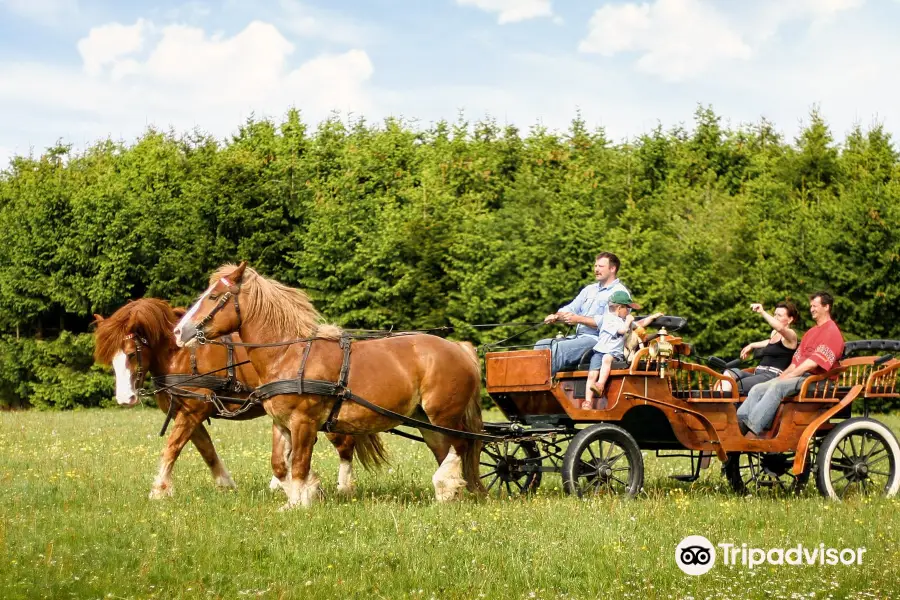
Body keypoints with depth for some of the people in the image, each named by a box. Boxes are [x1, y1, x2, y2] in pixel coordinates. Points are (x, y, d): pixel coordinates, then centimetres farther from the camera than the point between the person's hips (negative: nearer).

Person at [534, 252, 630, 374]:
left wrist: (579, 319, -20)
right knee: (542, 345, -7)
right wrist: (556, 316, -5)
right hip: (578, 336, 9)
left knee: (559, 348, -29)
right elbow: (570, 309, 18)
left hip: (597, 339, -9)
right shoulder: (589, 289, 23)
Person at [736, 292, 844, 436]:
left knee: (777, 387, -34)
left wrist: (789, 376, -14)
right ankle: (739, 421, -26)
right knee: (758, 389, -9)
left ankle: (753, 427, -43)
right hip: (798, 375, 9)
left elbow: (814, 362, -15)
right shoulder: (811, 332, 28)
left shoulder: (832, 332, -5)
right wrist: (783, 374, 5)